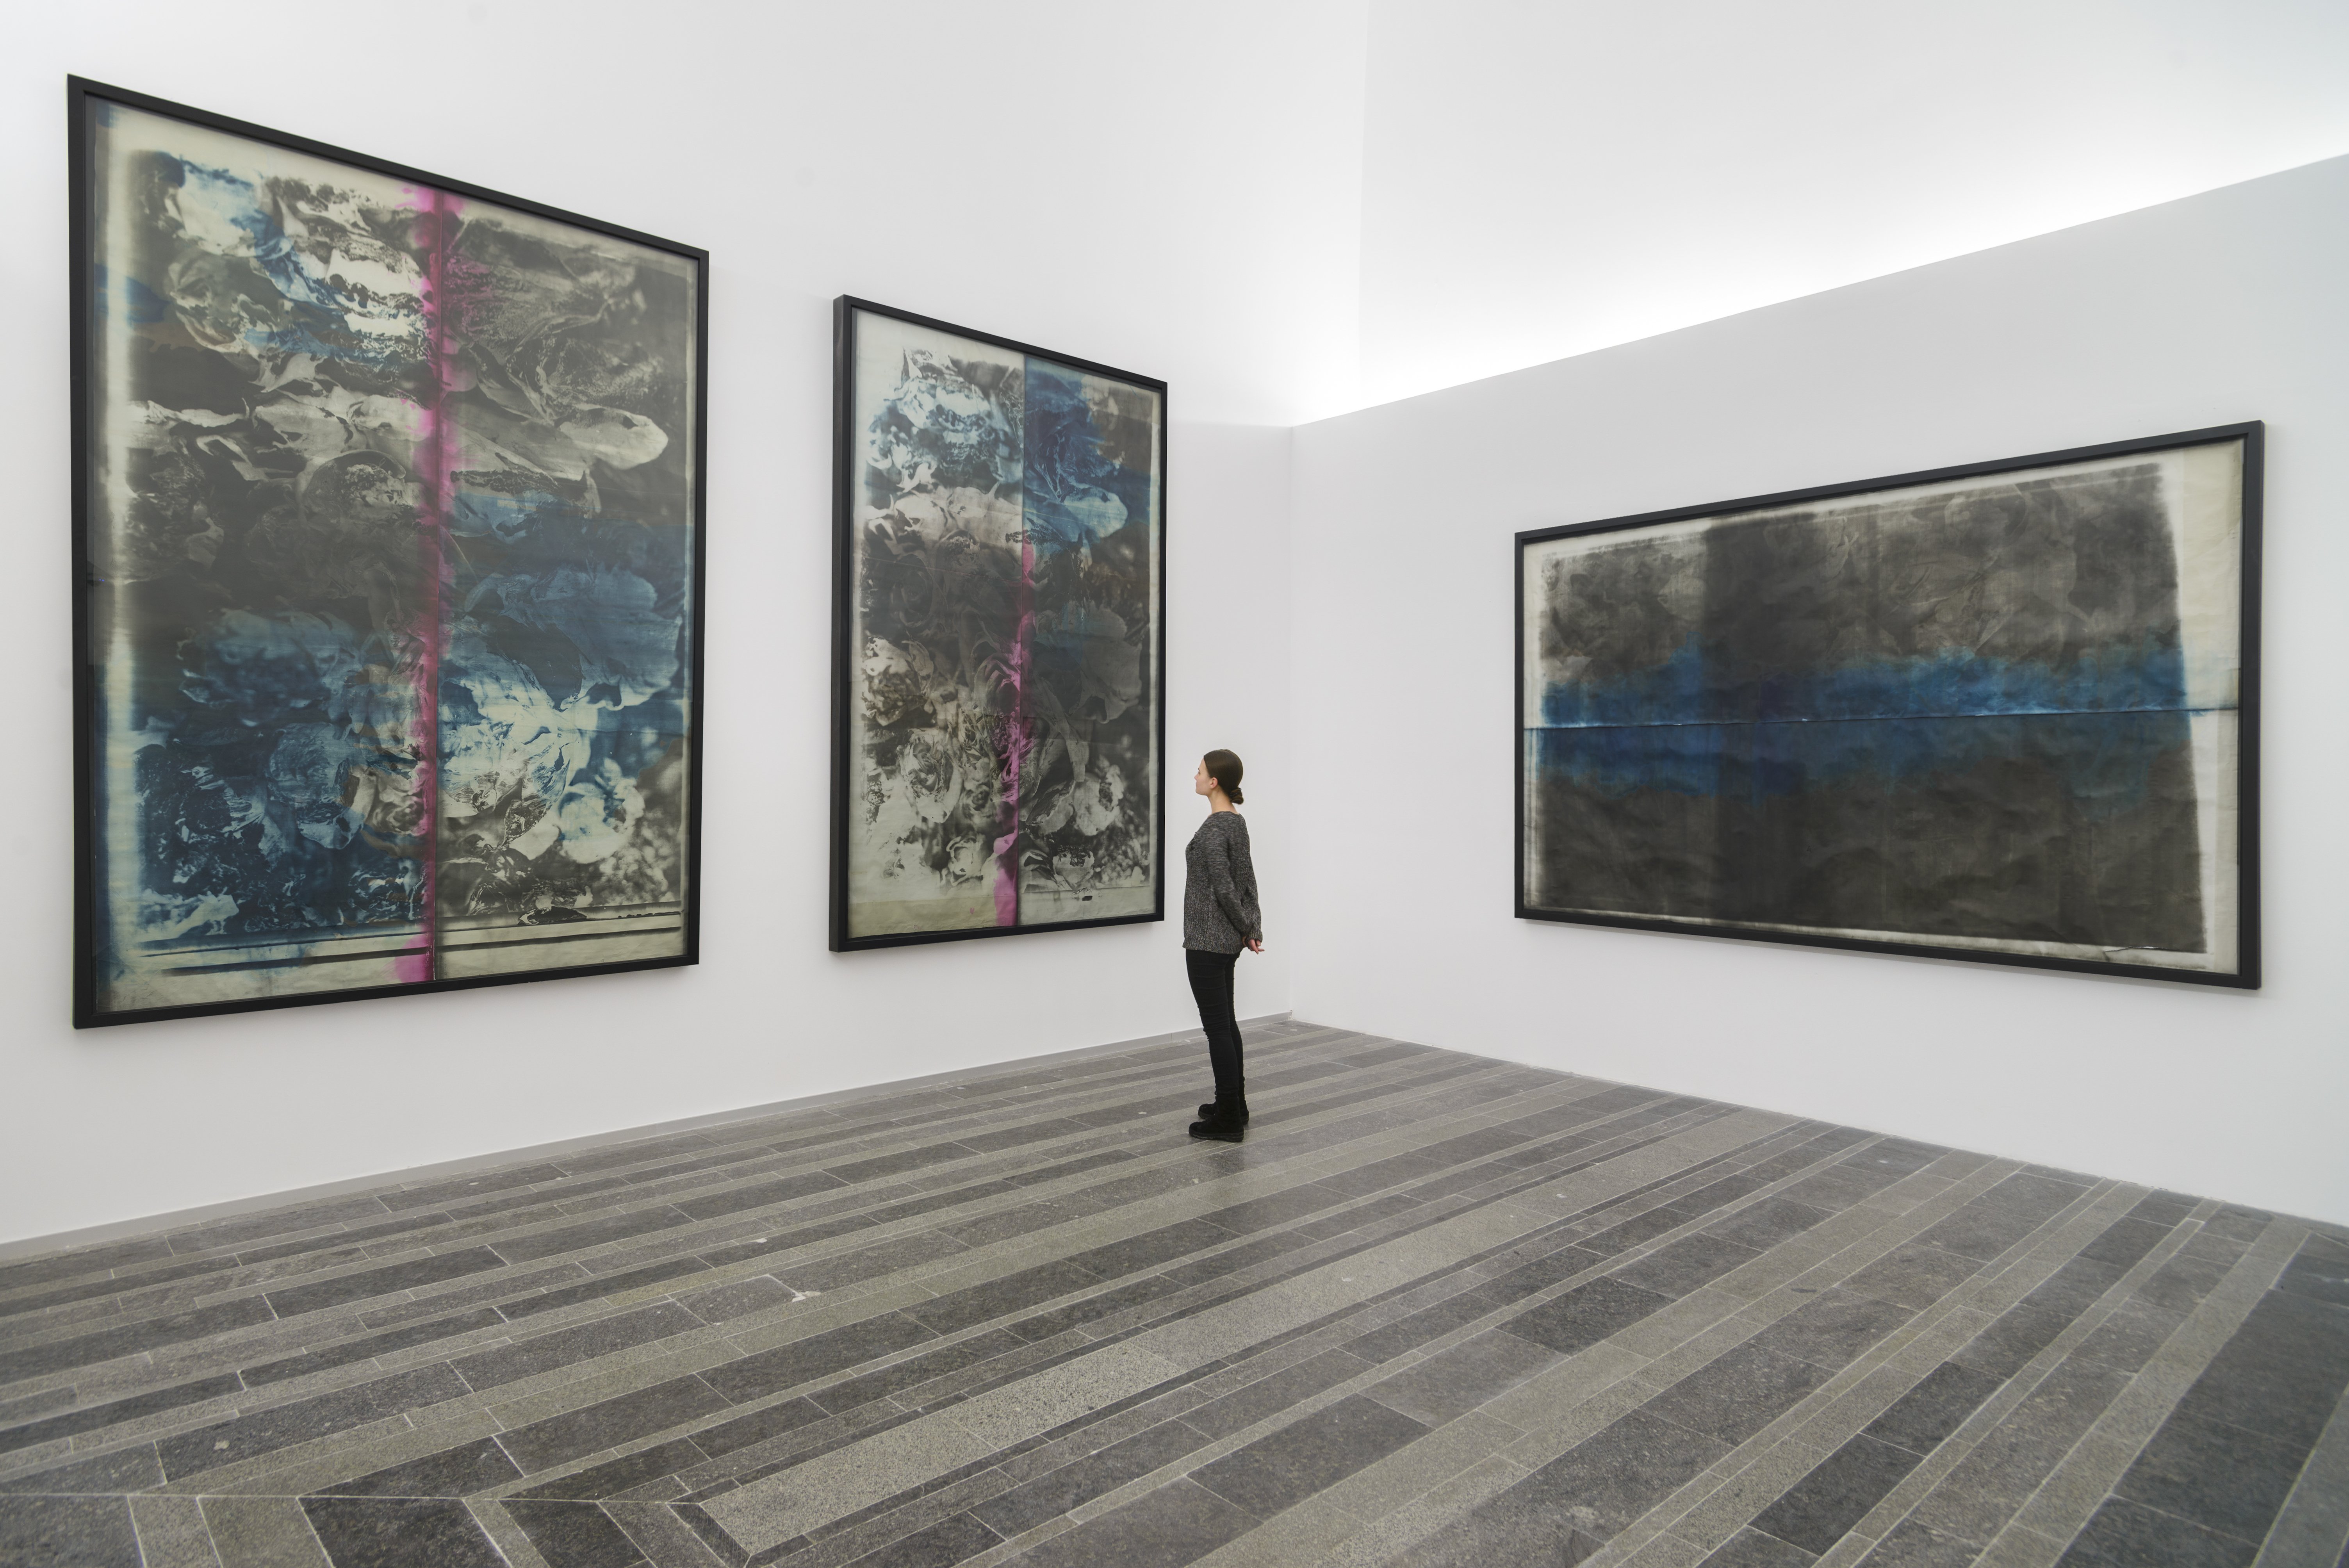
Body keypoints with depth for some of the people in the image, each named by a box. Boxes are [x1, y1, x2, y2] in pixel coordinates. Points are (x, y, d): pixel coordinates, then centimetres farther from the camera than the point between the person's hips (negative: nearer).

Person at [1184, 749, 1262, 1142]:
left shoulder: (1214, 827, -20)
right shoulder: (1236, 821, 11)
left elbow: (1224, 888, -22)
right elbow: (1246, 879, 13)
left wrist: (1245, 930, -9)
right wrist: (1253, 927, 11)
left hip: (1209, 938, -10)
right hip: (1227, 937, 10)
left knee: (1217, 1026, -3)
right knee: (1225, 1021, 17)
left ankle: (1228, 1121, 4)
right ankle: (1234, 1104, 26)